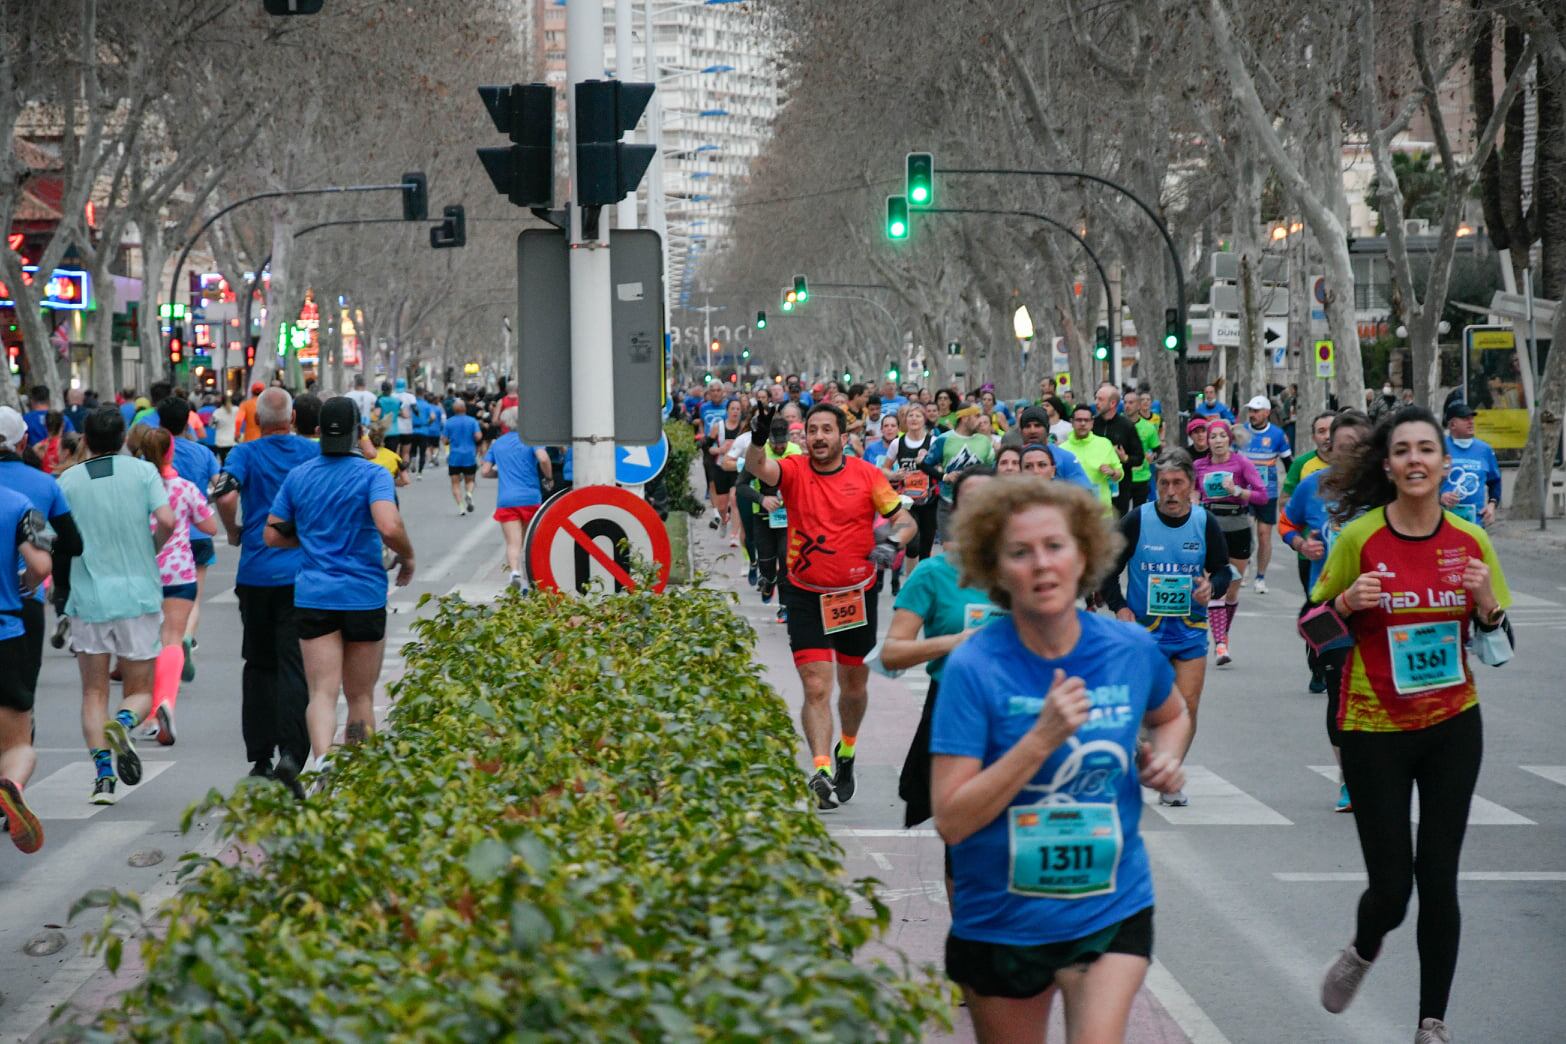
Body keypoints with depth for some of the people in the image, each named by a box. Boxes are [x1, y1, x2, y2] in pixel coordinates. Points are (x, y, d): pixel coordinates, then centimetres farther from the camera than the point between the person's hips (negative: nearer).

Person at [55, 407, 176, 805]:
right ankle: (123, 723, -23)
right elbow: (166, 521, -12)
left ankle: (103, 776, -5)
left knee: (94, 693, 9)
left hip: (88, 597, 1)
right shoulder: (143, 471, 0)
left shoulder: (68, 480, 2)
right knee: (140, 691, 11)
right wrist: (152, 550, 7)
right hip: (138, 595, 0)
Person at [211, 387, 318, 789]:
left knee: (259, 665, 15)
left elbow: (225, 497, -18)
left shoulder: (245, 454, -1)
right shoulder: (313, 452, 3)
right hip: (303, 574, 0)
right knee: (294, 668, -4)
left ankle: (259, 757, 19)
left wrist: (234, 533, 0)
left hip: (256, 575, 0)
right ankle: (290, 754, -22)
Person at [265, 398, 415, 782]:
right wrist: (407, 559, -3)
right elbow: (389, 527, -22)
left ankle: (323, 760, -30)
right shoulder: (372, 475, -7)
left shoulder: (298, 476, 6)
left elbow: (273, 535, 10)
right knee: (361, 696, 11)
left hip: (313, 596, 2)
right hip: (364, 596, -2)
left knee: (323, 692, -6)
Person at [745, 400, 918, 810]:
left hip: (857, 595, 2)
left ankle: (846, 753, 41)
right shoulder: (794, 471, -6)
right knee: (816, 687, -12)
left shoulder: (867, 474, -4)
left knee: (853, 685, 16)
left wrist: (892, 542, -21)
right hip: (806, 596, -2)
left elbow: (906, 520, 0)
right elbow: (758, 468, -26)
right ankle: (821, 771, -17)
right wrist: (758, 438, -47)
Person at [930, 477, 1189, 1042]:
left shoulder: (1131, 650, -5)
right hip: (1003, 920, -1)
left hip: (1113, 908, 1)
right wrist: (1042, 739, -28)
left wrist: (1164, 759, -2)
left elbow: (1172, 715, 21)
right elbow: (951, 820, -20)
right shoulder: (974, 667, -15)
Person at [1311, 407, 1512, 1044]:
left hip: (1453, 727, 2)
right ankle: (1363, 951, 33)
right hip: (1374, 730, -2)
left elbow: (1497, 647, 8)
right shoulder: (1359, 538, -10)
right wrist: (1346, 603, -21)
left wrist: (1488, 603, -13)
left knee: (1439, 878, 2)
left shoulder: (1471, 541, -1)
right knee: (1391, 885, -3)